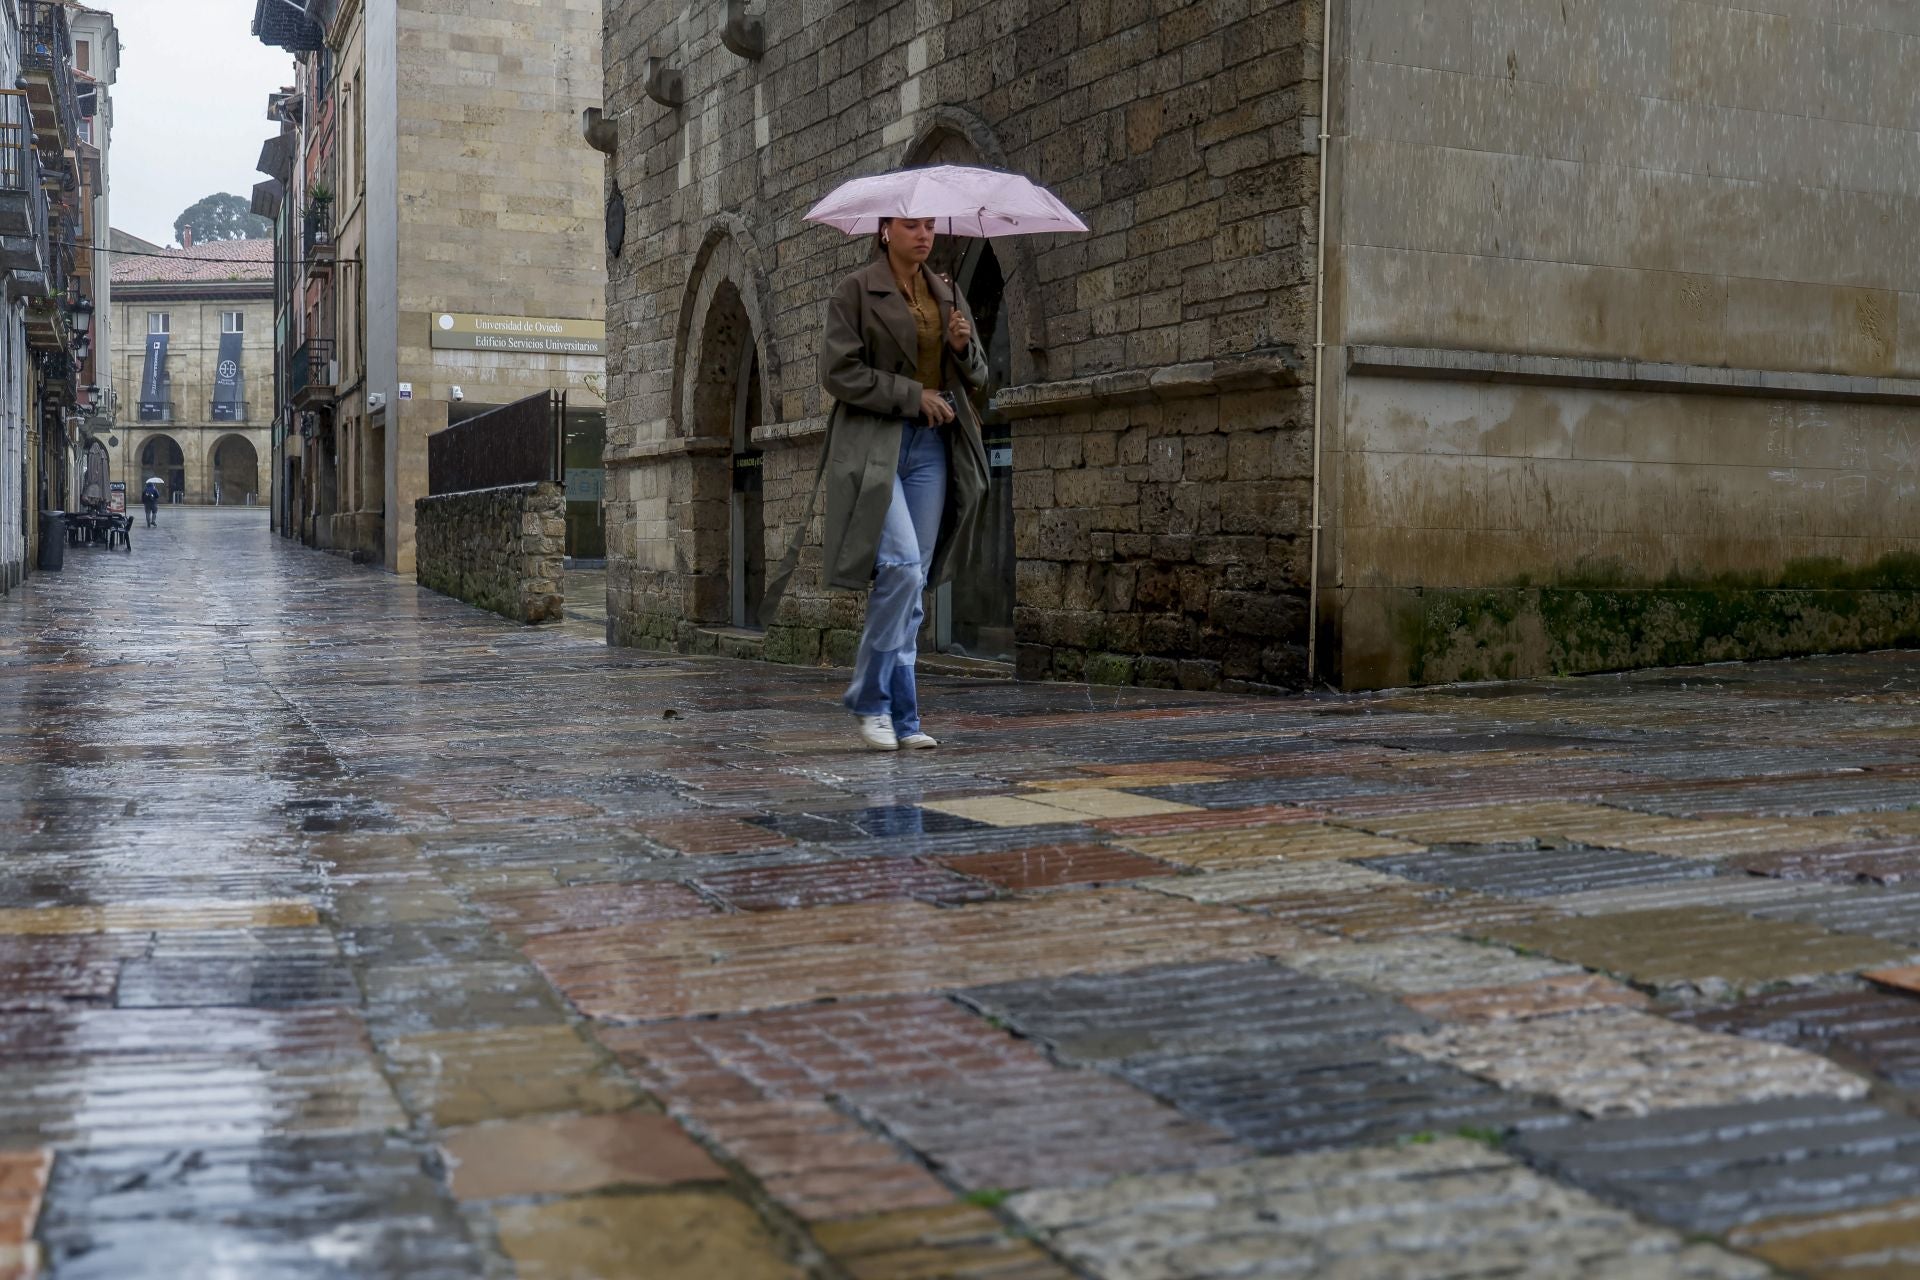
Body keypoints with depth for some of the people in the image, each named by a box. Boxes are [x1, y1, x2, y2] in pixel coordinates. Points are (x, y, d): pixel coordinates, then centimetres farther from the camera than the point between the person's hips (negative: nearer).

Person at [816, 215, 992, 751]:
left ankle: (899, 720, 7)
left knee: (913, 583, 3)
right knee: (902, 565, -20)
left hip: (932, 446, 5)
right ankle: (874, 702, -7)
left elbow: (977, 375, 19)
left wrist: (963, 346, -4)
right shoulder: (855, 291, -1)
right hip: (875, 445, -5)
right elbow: (839, 372, -8)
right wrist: (913, 396, -12)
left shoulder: (947, 294, 16)